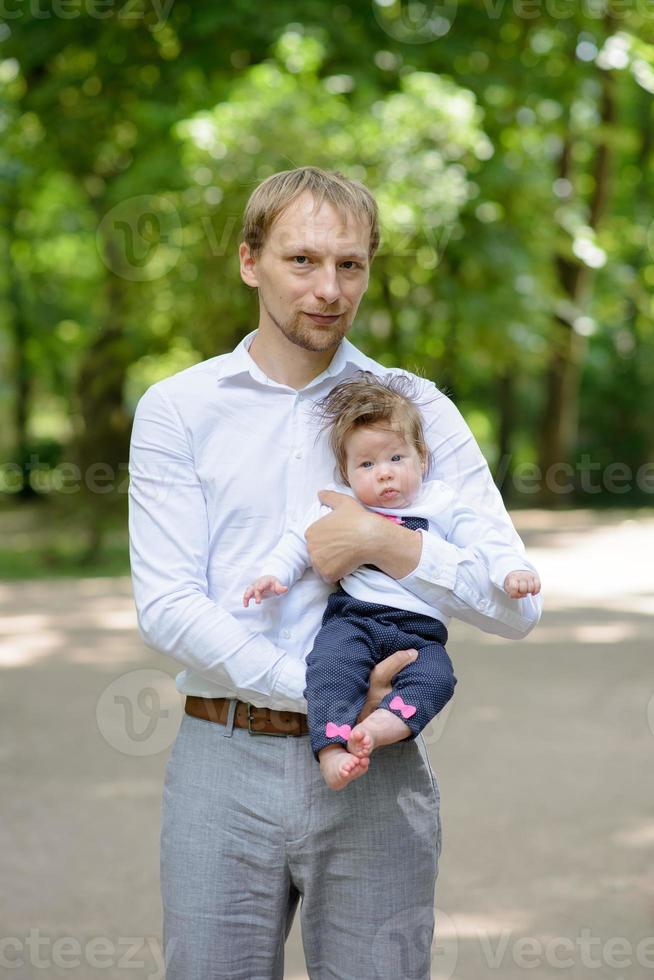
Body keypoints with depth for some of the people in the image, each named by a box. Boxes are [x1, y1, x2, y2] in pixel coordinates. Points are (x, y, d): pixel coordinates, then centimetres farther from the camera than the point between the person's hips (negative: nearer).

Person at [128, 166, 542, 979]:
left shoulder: (417, 410, 5)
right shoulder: (177, 410, 3)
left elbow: (516, 604, 0)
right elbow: (165, 606, -7)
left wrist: (385, 542, -15)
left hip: (374, 771, 0)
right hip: (223, 763, 0)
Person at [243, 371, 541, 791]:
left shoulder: (439, 504, 14)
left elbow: (481, 541, 12)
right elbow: (300, 543, 18)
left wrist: (512, 570, -4)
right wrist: (274, 574, 1)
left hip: (420, 629, 2)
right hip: (354, 616, -1)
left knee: (436, 677, -29)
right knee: (332, 665, -32)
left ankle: (384, 724, -44)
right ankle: (331, 748, -41)